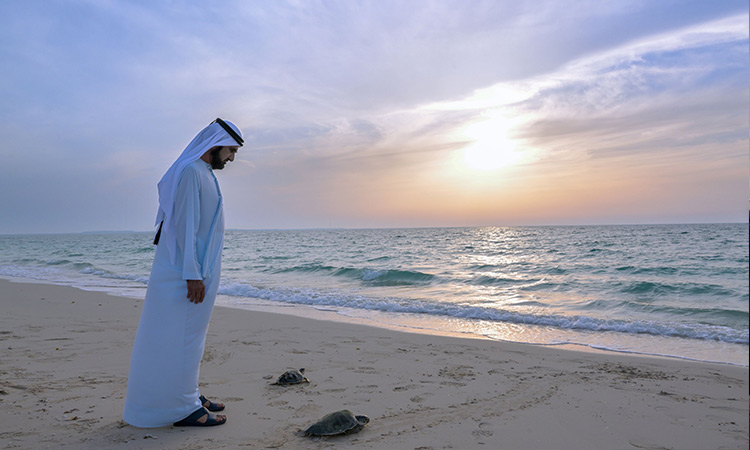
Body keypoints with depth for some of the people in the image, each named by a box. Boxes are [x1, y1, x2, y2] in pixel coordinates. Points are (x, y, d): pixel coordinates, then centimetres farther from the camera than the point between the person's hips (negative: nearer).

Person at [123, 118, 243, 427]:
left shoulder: (204, 174, 17)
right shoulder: (190, 172, -14)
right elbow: (184, 225, -21)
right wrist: (193, 275, -22)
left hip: (198, 271, 10)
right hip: (186, 272, -10)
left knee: (190, 336, 16)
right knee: (181, 337, -2)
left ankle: (187, 396, 27)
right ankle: (183, 409, 7)